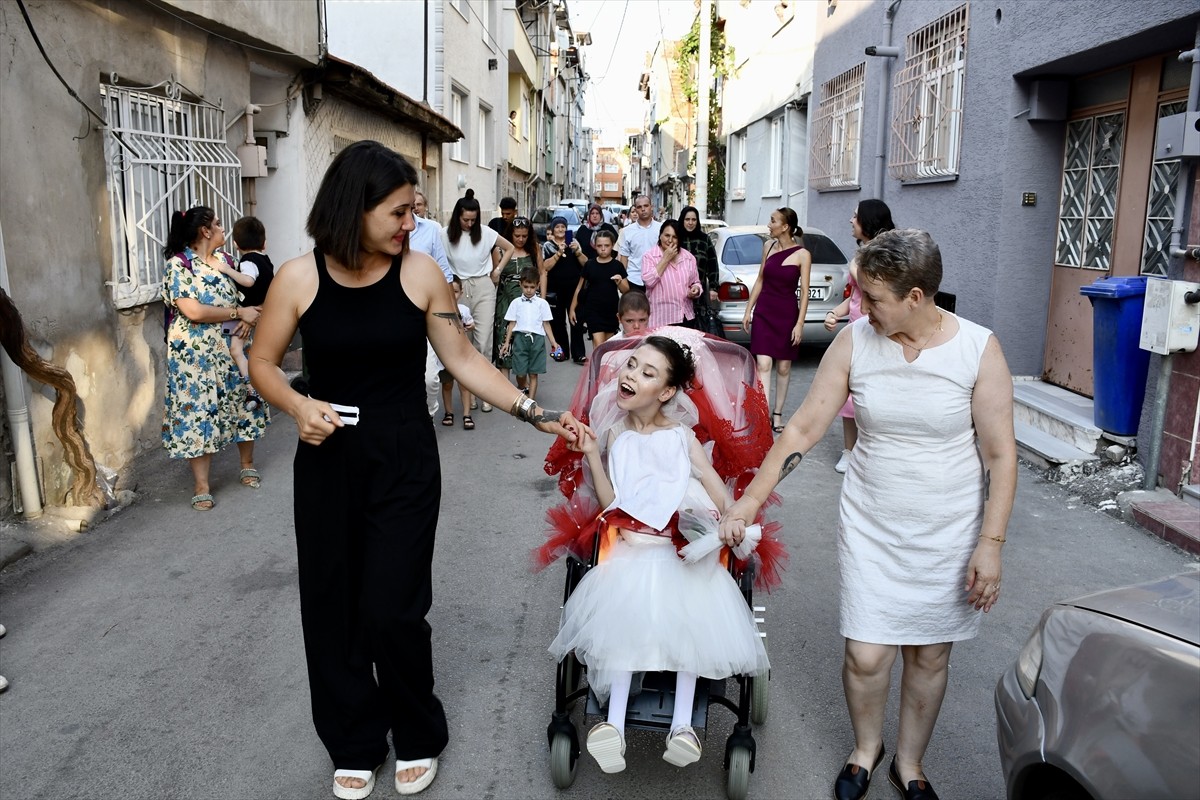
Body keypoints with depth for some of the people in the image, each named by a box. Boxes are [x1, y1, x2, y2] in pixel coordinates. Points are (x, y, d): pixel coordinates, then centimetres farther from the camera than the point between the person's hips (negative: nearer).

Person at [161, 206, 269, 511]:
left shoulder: (223, 259, 10)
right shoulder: (179, 265, -11)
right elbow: (194, 311, -21)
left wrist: (250, 316, -7)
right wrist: (239, 312, -17)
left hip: (233, 347, 7)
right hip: (197, 354, -6)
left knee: (243, 401, 12)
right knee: (199, 411, -2)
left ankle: (247, 465, 30)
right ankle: (201, 485, 4)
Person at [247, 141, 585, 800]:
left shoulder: (420, 273, -6)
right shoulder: (300, 277, -5)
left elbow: (462, 360, -2)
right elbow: (262, 365, 4)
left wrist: (535, 414, -8)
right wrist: (298, 406, -16)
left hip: (405, 461, -1)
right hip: (327, 461, 2)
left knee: (393, 609, -3)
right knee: (333, 608, 10)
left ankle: (417, 738, 25)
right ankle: (354, 745, 33)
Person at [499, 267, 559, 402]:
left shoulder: (542, 303, 7)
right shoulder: (516, 303, 8)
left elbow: (546, 324, 8)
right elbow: (512, 324, 9)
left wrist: (553, 342, 2)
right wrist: (507, 342, 5)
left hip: (537, 339, 0)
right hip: (520, 338, 0)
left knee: (533, 373, 1)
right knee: (520, 372, 0)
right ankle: (524, 389, 31)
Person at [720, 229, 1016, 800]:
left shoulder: (978, 349, -12)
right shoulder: (855, 342, -8)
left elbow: (1000, 454, -7)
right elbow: (804, 428, -5)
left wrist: (990, 544, -10)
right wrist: (749, 501, -8)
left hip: (949, 533, 0)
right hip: (870, 524, 1)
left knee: (930, 653, 12)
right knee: (865, 655, 1)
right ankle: (866, 749, 33)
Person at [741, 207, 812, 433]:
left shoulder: (802, 254, -8)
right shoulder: (768, 246, 5)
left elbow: (804, 291, -8)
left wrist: (799, 324, -13)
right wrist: (748, 310, 10)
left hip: (787, 314, -2)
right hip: (764, 312, 3)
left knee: (783, 367, 7)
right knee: (763, 364, -8)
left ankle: (777, 414, 19)